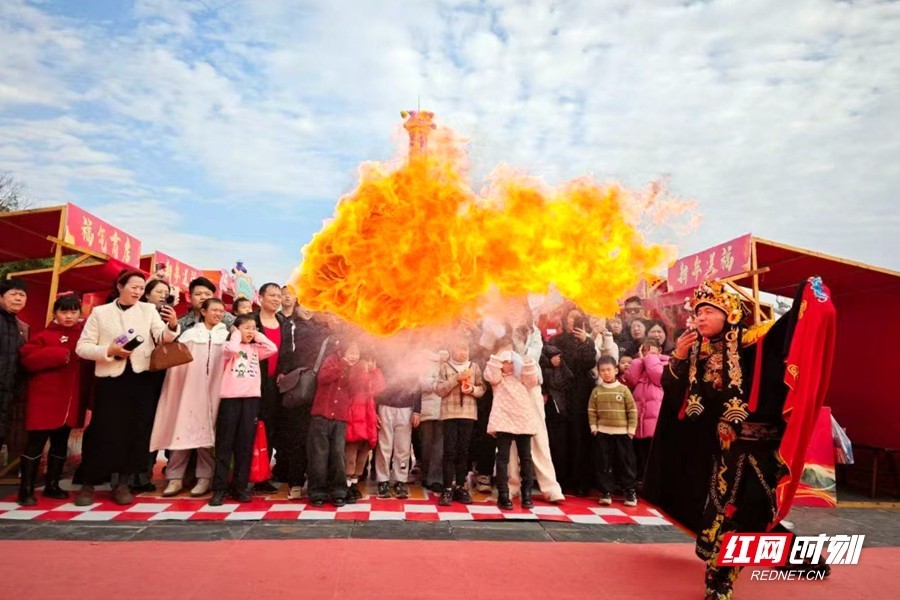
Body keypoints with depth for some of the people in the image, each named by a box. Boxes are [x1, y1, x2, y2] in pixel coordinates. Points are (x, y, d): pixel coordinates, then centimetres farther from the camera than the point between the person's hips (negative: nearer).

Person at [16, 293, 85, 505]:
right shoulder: (45, 335, -4)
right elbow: (29, 359, -15)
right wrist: (58, 355, -20)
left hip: (70, 401, 5)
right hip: (44, 399, -4)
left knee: (61, 443, 14)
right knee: (35, 443, 1)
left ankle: (52, 485, 25)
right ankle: (26, 489, 11)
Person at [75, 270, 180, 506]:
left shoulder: (149, 310, 4)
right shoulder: (100, 312, 4)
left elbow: (162, 338, -10)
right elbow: (82, 347, 2)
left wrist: (173, 326, -31)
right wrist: (109, 351, -14)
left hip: (141, 378, 1)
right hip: (110, 379, -1)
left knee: (137, 432, 5)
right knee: (103, 431, 2)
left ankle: (123, 484, 20)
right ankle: (88, 484, 20)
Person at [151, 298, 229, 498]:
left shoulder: (227, 336, 11)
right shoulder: (190, 334, 12)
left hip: (213, 390, -1)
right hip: (189, 389, 1)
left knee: (207, 431, 0)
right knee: (182, 430, -3)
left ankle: (205, 477, 7)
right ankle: (175, 478, 6)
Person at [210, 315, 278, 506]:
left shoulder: (255, 349, 16)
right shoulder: (230, 346, 4)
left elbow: (273, 348, 2)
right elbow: (231, 349, -19)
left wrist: (258, 336, 8)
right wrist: (236, 334, -1)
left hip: (252, 398, 4)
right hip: (231, 398, -3)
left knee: (245, 444, 6)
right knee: (225, 443, 1)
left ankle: (240, 487, 14)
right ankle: (219, 489, 7)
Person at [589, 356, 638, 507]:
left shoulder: (623, 389, -1)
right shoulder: (596, 391, 2)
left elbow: (632, 410, 0)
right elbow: (591, 411, 4)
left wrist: (631, 429, -3)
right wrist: (594, 428, -3)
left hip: (622, 432, -1)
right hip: (602, 433, 1)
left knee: (626, 463, 6)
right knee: (603, 464, 4)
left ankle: (630, 491, 19)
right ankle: (606, 492, 14)